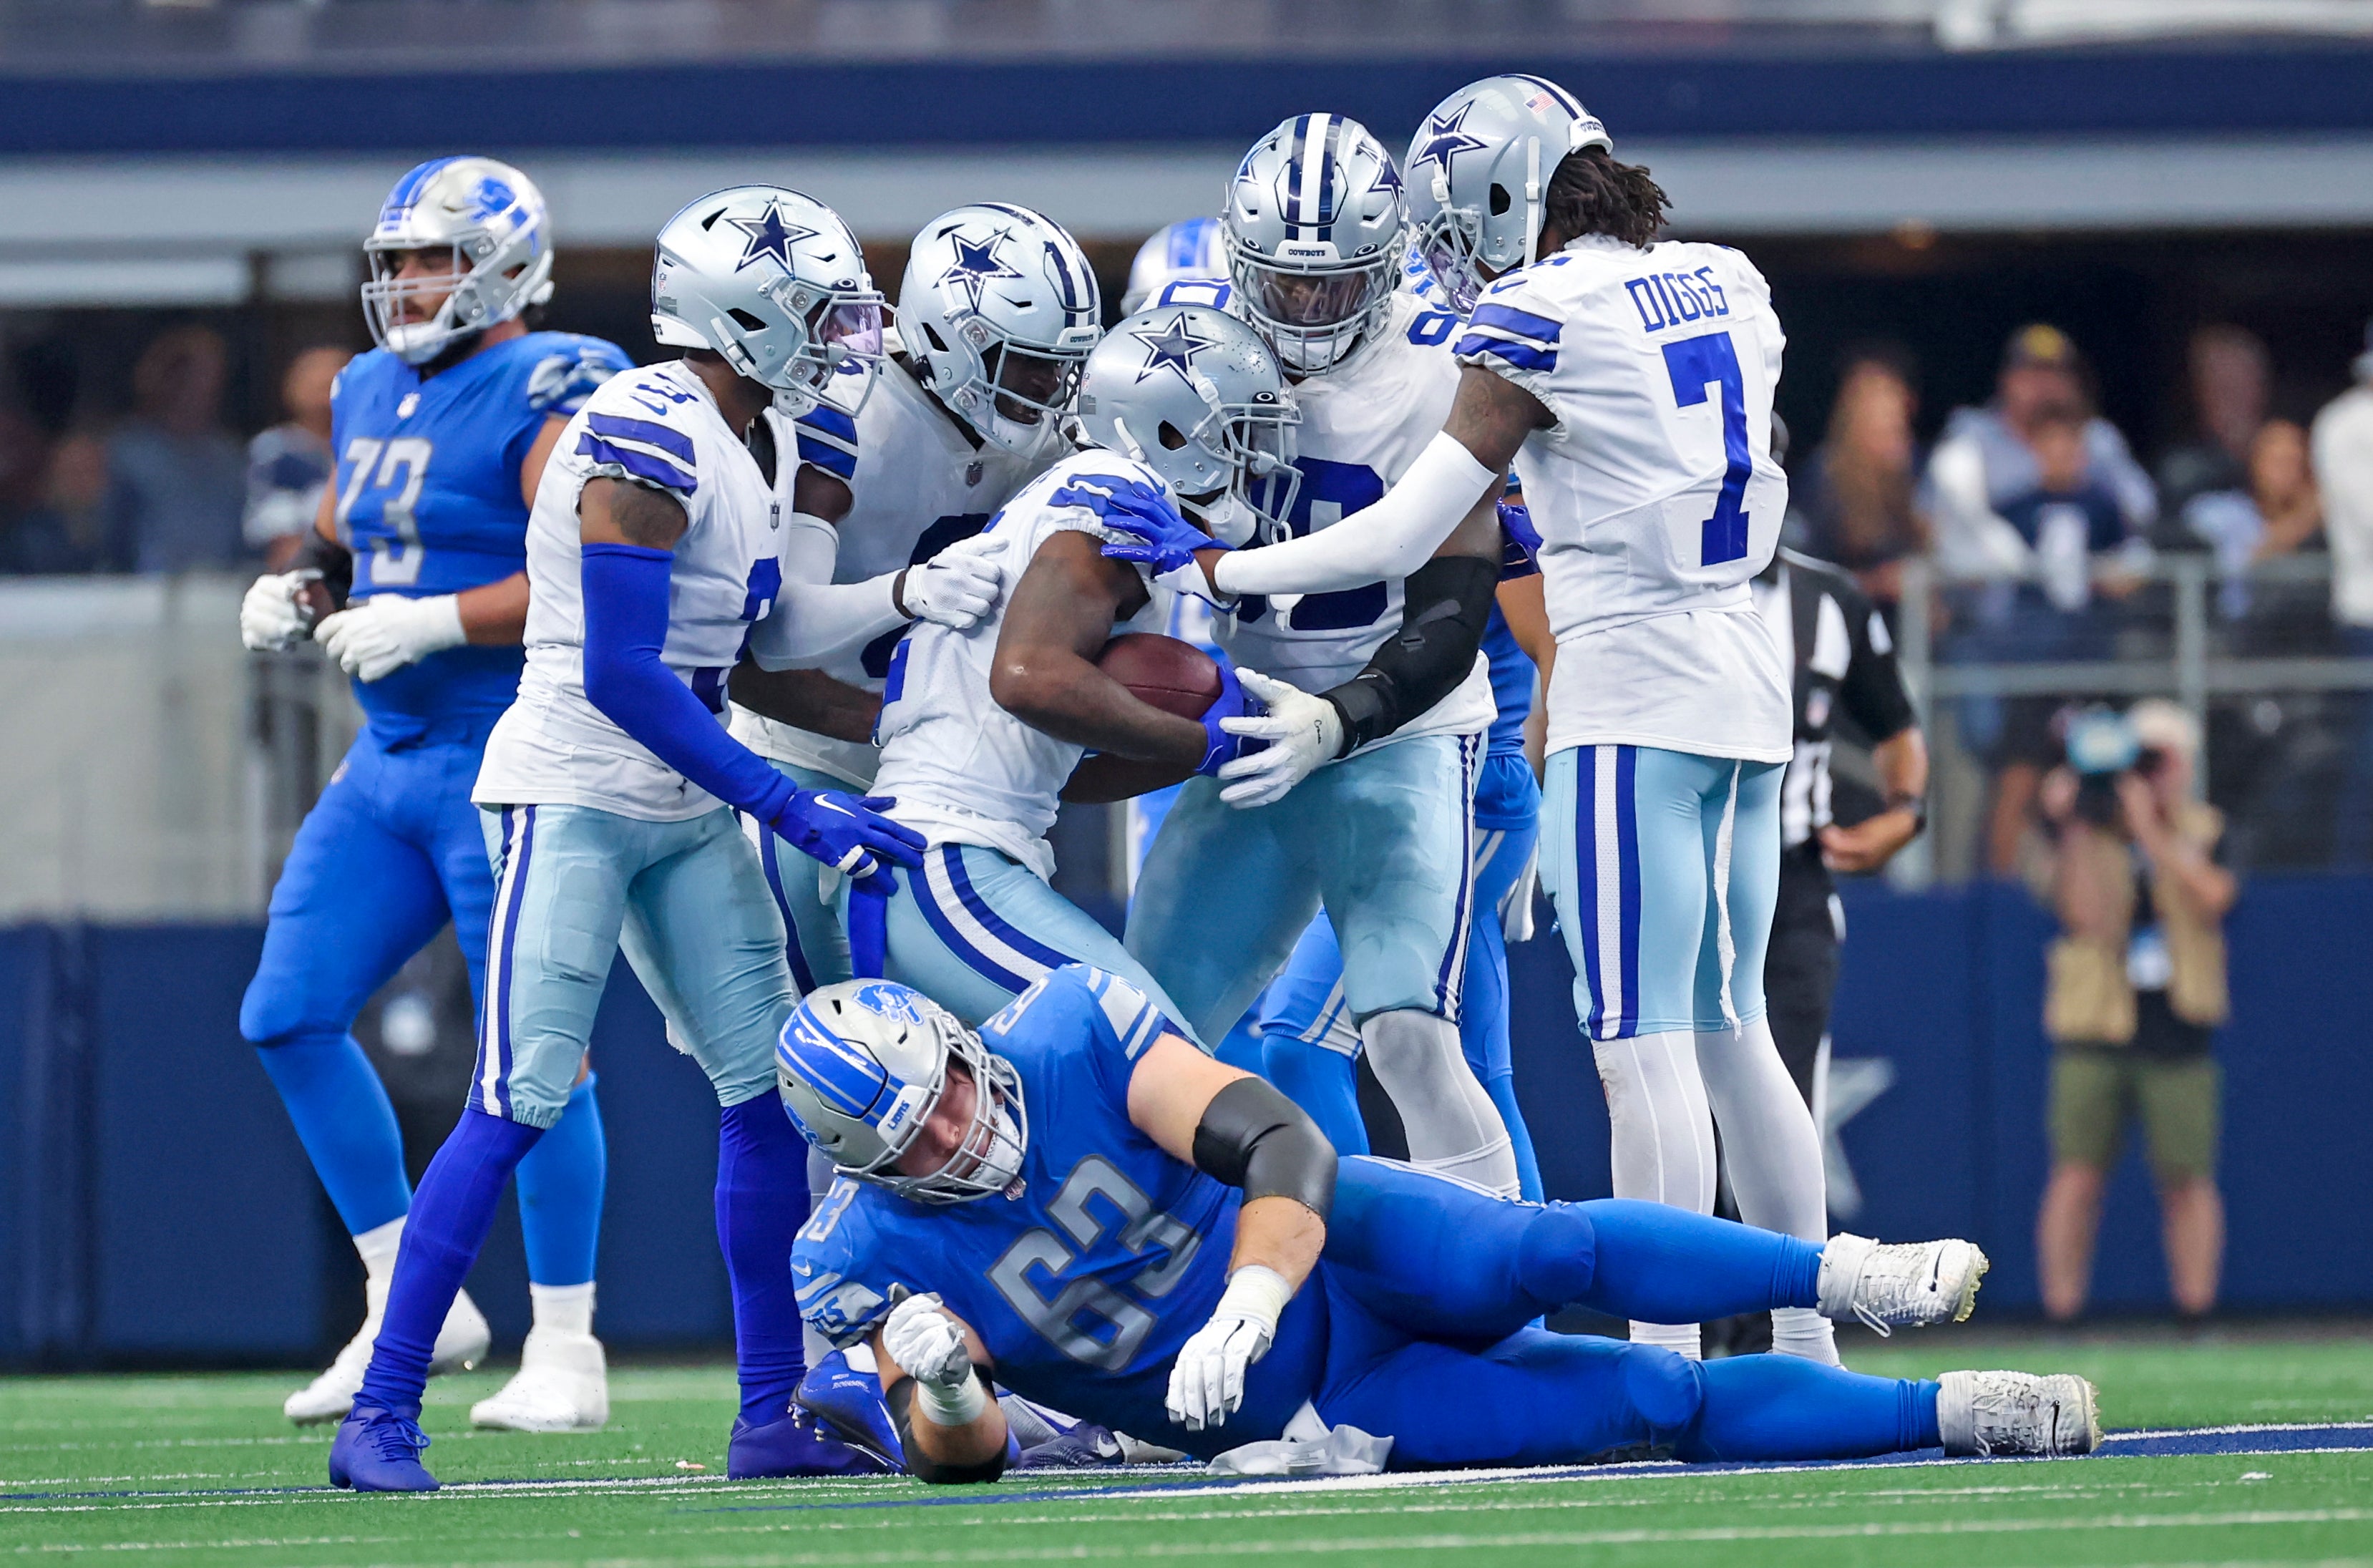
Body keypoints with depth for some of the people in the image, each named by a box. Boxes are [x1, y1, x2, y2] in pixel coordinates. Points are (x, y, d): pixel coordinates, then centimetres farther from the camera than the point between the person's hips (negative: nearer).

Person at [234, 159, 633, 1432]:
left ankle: (566, 1350, 4)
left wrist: (432, 621, -25)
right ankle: (409, 1304, 13)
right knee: (287, 1018, 3)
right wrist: (296, 592, 6)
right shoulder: (372, 395, 13)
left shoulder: (548, 402, -12)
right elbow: (337, 539, 28)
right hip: (390, 756, 9)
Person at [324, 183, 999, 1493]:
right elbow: (623, 677, -23)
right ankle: (379, 1416, -9)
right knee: (517, 1104, -13)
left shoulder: (741, 441, 9)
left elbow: (769, 632, 18)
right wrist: (792, 810, -21)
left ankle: (774, 1417, 11)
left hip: (683, 817, 9)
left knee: (770, 1088, 5)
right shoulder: (652, 438, -20)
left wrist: (904, 594, 2)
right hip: (572, 796, -9)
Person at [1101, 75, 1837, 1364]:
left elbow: (1402, 540, -9)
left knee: (1642, 1049, -6)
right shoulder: (1725, 286, 10)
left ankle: (1665, 1369, -8)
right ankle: (1807, 1353, 16)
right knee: (1730, 1031, 14)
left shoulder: (1538, 318, -11)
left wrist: (1211, 569, -1)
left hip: (1631, 695, -8)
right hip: (1745, 680, 8)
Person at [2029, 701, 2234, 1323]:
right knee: (2077, 1174, -6)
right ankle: (2060, 1319, -4)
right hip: (2092, 1036, 0)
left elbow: (2210, 897, -10)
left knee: (2188, 1180, -2)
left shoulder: (2206, 833, 9)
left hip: (2178, 1033, 0)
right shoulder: (2084, 836, 6)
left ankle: (2197, 1315, 3)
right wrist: (2073, 830, -15)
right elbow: (2087, 914, -9)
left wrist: (2150, 829, -15)